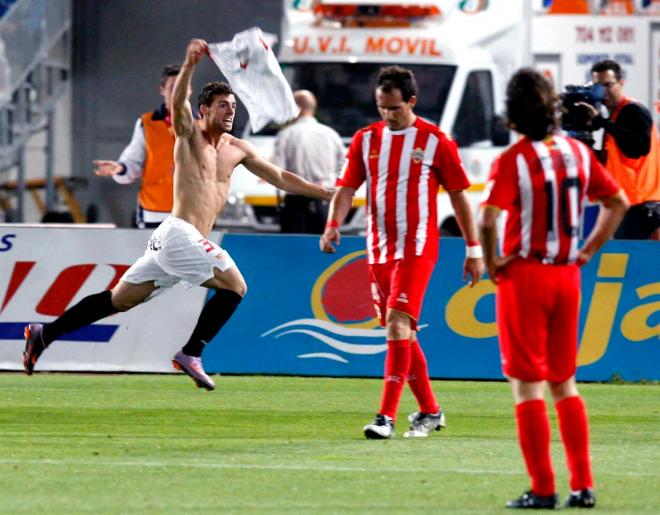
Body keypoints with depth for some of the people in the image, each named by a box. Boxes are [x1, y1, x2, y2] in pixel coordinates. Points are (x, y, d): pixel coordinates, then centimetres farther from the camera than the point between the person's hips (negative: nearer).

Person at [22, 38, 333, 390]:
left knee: (120, 299, 9)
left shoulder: (237, 150, 17)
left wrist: (324, 193, 17)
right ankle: (190, 353, -11)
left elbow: (279, 178, 22)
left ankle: (44, 334, 11)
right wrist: (189, 64, -38)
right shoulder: (190, 133, -1)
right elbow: (178, 102, -22)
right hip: (180, 232, -8)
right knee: (235, 286, -12)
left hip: (189, 239, 8)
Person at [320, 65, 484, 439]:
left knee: (398, 323, -18)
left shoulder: (435, 141, -4)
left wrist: (474, 249, 2)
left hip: (417, 247, -5)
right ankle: (429, 410, 25)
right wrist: (334, 223, -15)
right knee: (402, 332, 11)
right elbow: (348, 187, 5)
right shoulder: (366, 139, 7)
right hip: (379, 249, 5)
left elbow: (459, 195, 2)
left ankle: (387, 416, -21)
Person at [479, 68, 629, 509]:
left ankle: (543, 489, -1)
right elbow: (618, 202, 14)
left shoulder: (513, 160, -14)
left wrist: (491, 263, -9)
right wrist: (588, 250, 14)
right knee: (564, 382, 15)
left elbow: (489, 220, -25)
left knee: (527, 385, 1)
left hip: (524, 275, -6)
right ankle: (583, 485, 11)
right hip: (568, 276, 6)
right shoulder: (578, 153, 4)